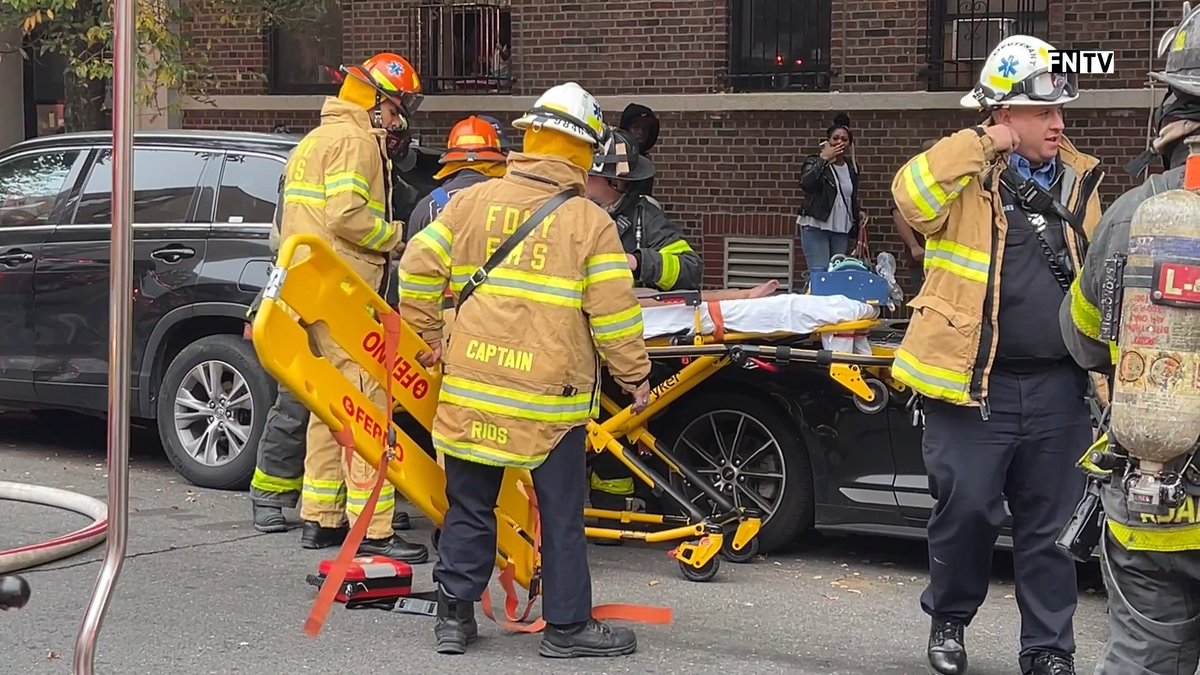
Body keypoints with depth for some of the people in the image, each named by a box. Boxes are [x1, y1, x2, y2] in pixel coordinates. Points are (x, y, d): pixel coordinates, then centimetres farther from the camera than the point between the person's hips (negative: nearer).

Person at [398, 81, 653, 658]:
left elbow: (418, 269, 5)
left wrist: (430, 336, 17)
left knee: (469, 506, 14)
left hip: (471, 385, 3)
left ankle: (454, 616, 19)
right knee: (562, 515, 7)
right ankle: (567, 626, 13)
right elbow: (614, 314, -8)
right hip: (550, 395, -3)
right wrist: (635, 377, 5)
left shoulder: (473, 202, 3)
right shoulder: (590, 223, -6)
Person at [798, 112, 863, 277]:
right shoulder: (815, 162, -1)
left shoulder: (852, 168, 15)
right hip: (816, 226, -5)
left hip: (842, 230, 5)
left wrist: (858, 213, 8)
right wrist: (824, 158, -19)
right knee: (819, 274, -13)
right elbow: (805, 183, -23)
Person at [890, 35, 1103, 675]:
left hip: (1057, 387, 4)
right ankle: (948, 619, 26)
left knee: (1051, 525, 9)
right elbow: (911, 197, -26)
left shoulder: (1077, 179, 11)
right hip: (974, 383, -4)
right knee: (965, 511, 2)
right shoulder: (965, 175, -4)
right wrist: (982, 143, -21)